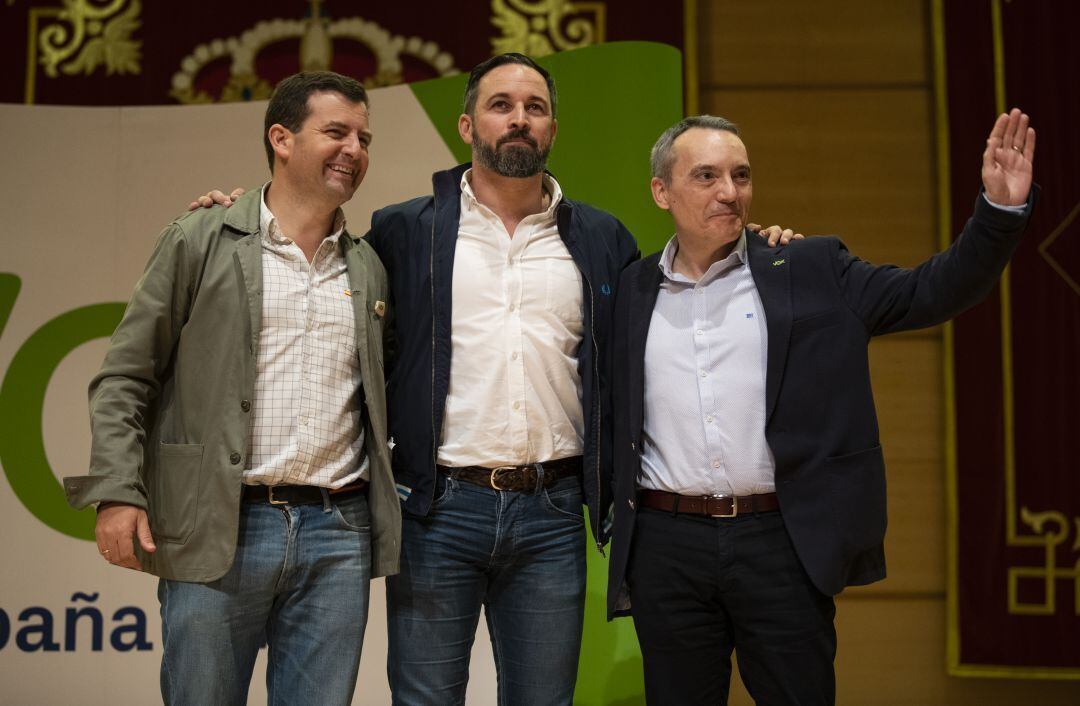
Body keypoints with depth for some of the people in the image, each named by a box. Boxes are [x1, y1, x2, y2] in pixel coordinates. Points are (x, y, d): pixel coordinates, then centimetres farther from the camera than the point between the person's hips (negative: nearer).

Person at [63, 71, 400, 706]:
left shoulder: (371, 267, 14)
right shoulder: (199, 242, 3)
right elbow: (124, 379, 1)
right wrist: (118, 493, -9)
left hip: (339, 534, 3)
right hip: (216, 531, -3)